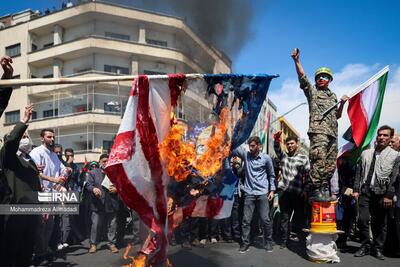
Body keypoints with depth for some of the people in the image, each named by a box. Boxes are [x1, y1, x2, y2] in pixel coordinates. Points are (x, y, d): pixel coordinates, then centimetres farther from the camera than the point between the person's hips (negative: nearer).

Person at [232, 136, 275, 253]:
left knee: (265, 219, 1)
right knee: (246, 220, 3)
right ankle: (245, 243, 14)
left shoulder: (266, 158, 0)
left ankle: (268, 242, 19)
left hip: (262, 193, -1)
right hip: (249, 193, 2)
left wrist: (272, 190, 2)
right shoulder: (245, 155, 4)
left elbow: (271, 175, 8)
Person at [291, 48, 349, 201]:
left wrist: (342, 103, 11)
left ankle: (325, 189, 12)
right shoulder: (312, 91, 11)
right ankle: (316, 190, -14)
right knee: (319, 161, -16)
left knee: (330, 164, 4)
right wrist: (296, 61, -16)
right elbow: (302, 77, -4)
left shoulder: (333, 96, 27)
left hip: (332, 132, 6)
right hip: (318, 130, -6)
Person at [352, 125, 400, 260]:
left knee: (379, 223, 6)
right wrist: (356, 190, 4)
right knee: (363, 220, -3)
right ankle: (365, 246, 13)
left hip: (381, 193, -2)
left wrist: (389, 196, -10)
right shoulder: (365, 153, 13)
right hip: (365, 192, 2)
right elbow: (359, 173, 11)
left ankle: (377, 248, 21)